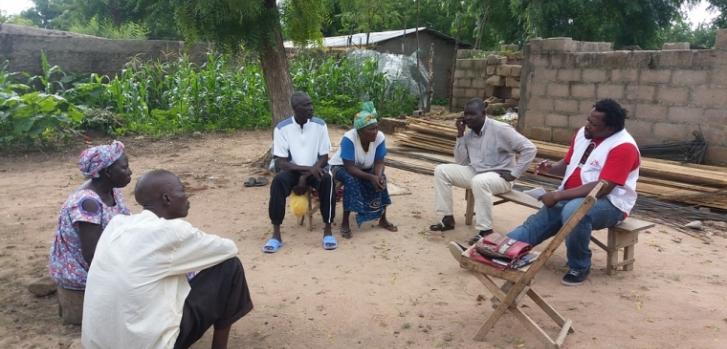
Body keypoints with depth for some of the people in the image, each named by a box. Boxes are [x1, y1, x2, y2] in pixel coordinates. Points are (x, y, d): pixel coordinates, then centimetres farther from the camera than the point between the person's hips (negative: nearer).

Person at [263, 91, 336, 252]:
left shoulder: (320, 125, -7)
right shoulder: (281, 128, -10)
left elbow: (324, 158, -7)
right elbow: (281, 162, -14)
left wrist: (305, 177, -20)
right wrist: (308, 168, -28)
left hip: (315, 169, 0)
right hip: (293, 170, 0)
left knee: (327, 179, -34)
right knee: (278, 180, -33)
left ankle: (328, 230, -22)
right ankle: (276, 234, -25)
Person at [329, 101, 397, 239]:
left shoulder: (380, 137, -21)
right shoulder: (349, 138, -35)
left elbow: (379, 163, -16)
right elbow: (349, 168, -35)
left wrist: (378, 176, -37)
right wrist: (371, 177, -43)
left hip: (364, 168, 4)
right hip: (341, 167, -4)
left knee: (381, 179, -23)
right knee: (351, 181, -35)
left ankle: (383, 219, -6)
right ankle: (345, 223, -22)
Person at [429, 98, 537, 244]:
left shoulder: (500, 129, -15)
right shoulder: (469, 134, 5)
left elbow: (530, 149, -16)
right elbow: (461, 162, 3)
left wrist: (514, 173, -18)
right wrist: (460, 135, -4)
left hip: (499, 176, -7)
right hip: (475, 172, 7)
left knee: (479, 181, -41)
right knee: (441, 170, -5)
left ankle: (485, 230, -29)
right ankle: (448, 218, -2)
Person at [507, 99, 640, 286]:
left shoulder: (623, 147, -19)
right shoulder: (583, 133, 5)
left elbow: (602, 188, -27)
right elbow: (568, 164, 19)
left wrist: (558, 195, -27)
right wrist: (551, 168, -5)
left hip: (609, 204, -7)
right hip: (572, 198, 8)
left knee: (573, 211, -36)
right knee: (536, 223, -9)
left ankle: (579, 267, -17)